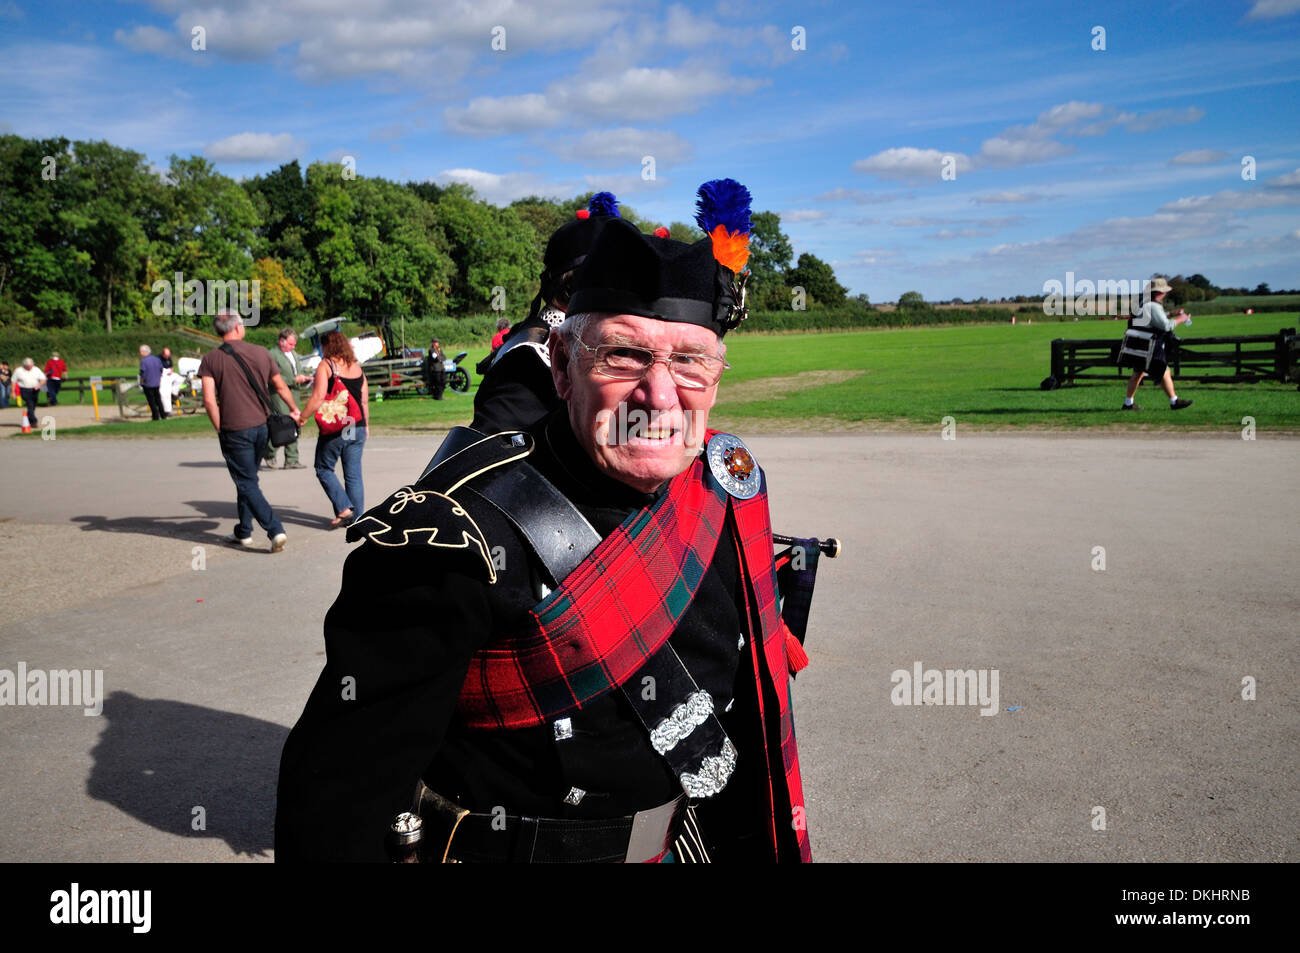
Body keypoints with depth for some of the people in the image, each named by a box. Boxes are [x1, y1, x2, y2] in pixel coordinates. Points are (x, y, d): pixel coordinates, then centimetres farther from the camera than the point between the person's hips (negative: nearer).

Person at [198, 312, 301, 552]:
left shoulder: (211, 359, -5)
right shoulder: (261, 353, 2)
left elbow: (209, 400, -13)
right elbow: (281, 387, 12)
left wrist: (219, 428, -1)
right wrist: (295, 410, 27)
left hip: (234, 431, -4)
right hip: (261, 427, 4)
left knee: (247, 485, 1)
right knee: (248, 479, 19)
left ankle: (275, 531, -10)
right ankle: (244, 532, 26)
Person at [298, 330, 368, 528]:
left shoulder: (326, 365, -6)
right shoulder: (356, 367, 11)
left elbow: (318, 397, -16)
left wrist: (302, 417, -10)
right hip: (357, 427, 5)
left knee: (324, 469, 10)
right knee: (353, 474, 9)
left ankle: (344, 509, -3)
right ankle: (356, 517, 9)